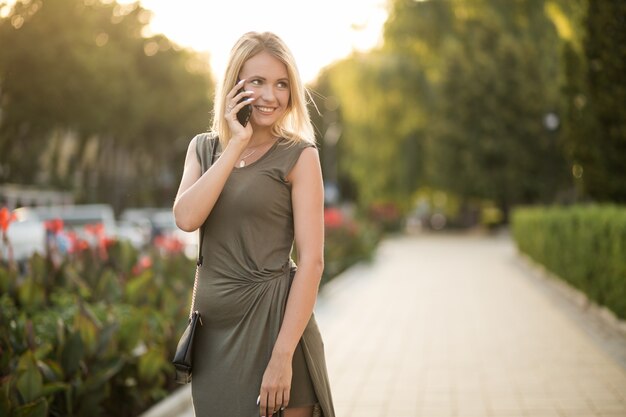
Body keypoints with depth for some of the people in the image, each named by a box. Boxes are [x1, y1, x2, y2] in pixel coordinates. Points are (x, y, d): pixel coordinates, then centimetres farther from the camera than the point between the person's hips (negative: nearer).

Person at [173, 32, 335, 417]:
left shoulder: (299, 155, -6)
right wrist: (235, 145, -13)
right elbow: (186, 218, -11)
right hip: (213, 326, 5)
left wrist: (283, 356, -20)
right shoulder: (204, 148, 8)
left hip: (271, 320, -4)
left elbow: (312, 259, -12)